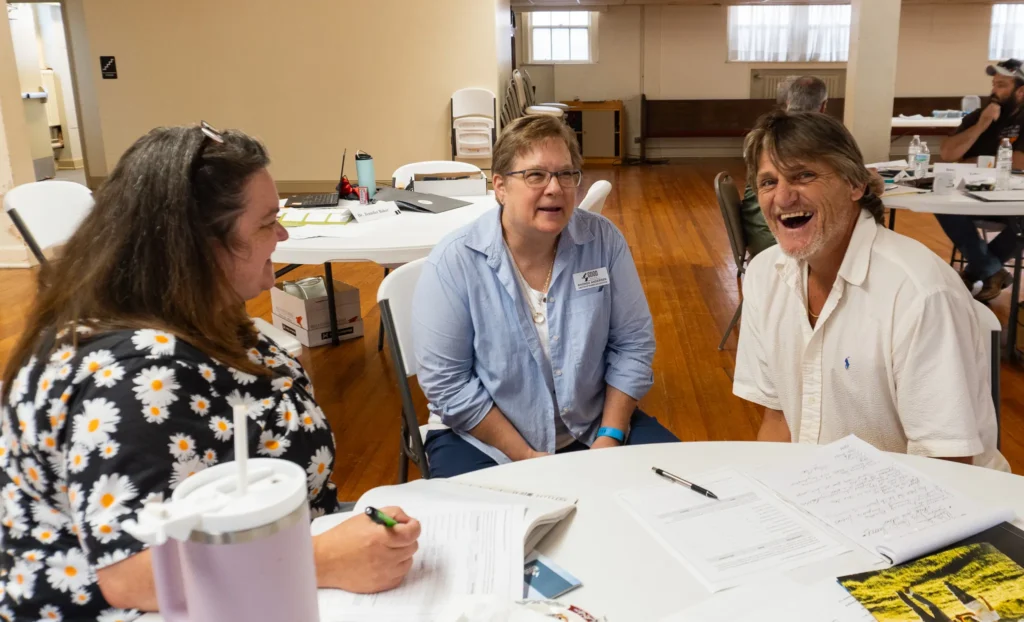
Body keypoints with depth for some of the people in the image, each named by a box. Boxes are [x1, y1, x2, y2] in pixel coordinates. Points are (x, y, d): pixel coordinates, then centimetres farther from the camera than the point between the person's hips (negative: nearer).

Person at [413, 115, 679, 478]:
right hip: (485, 439, -2)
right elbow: (447, 384, -14)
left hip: (591, 428, 3)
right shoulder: (453, 262, -16)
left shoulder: (603, 240, -7)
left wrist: (609, 438, -8)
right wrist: (525, 457, -16)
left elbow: (632, 345, 0)